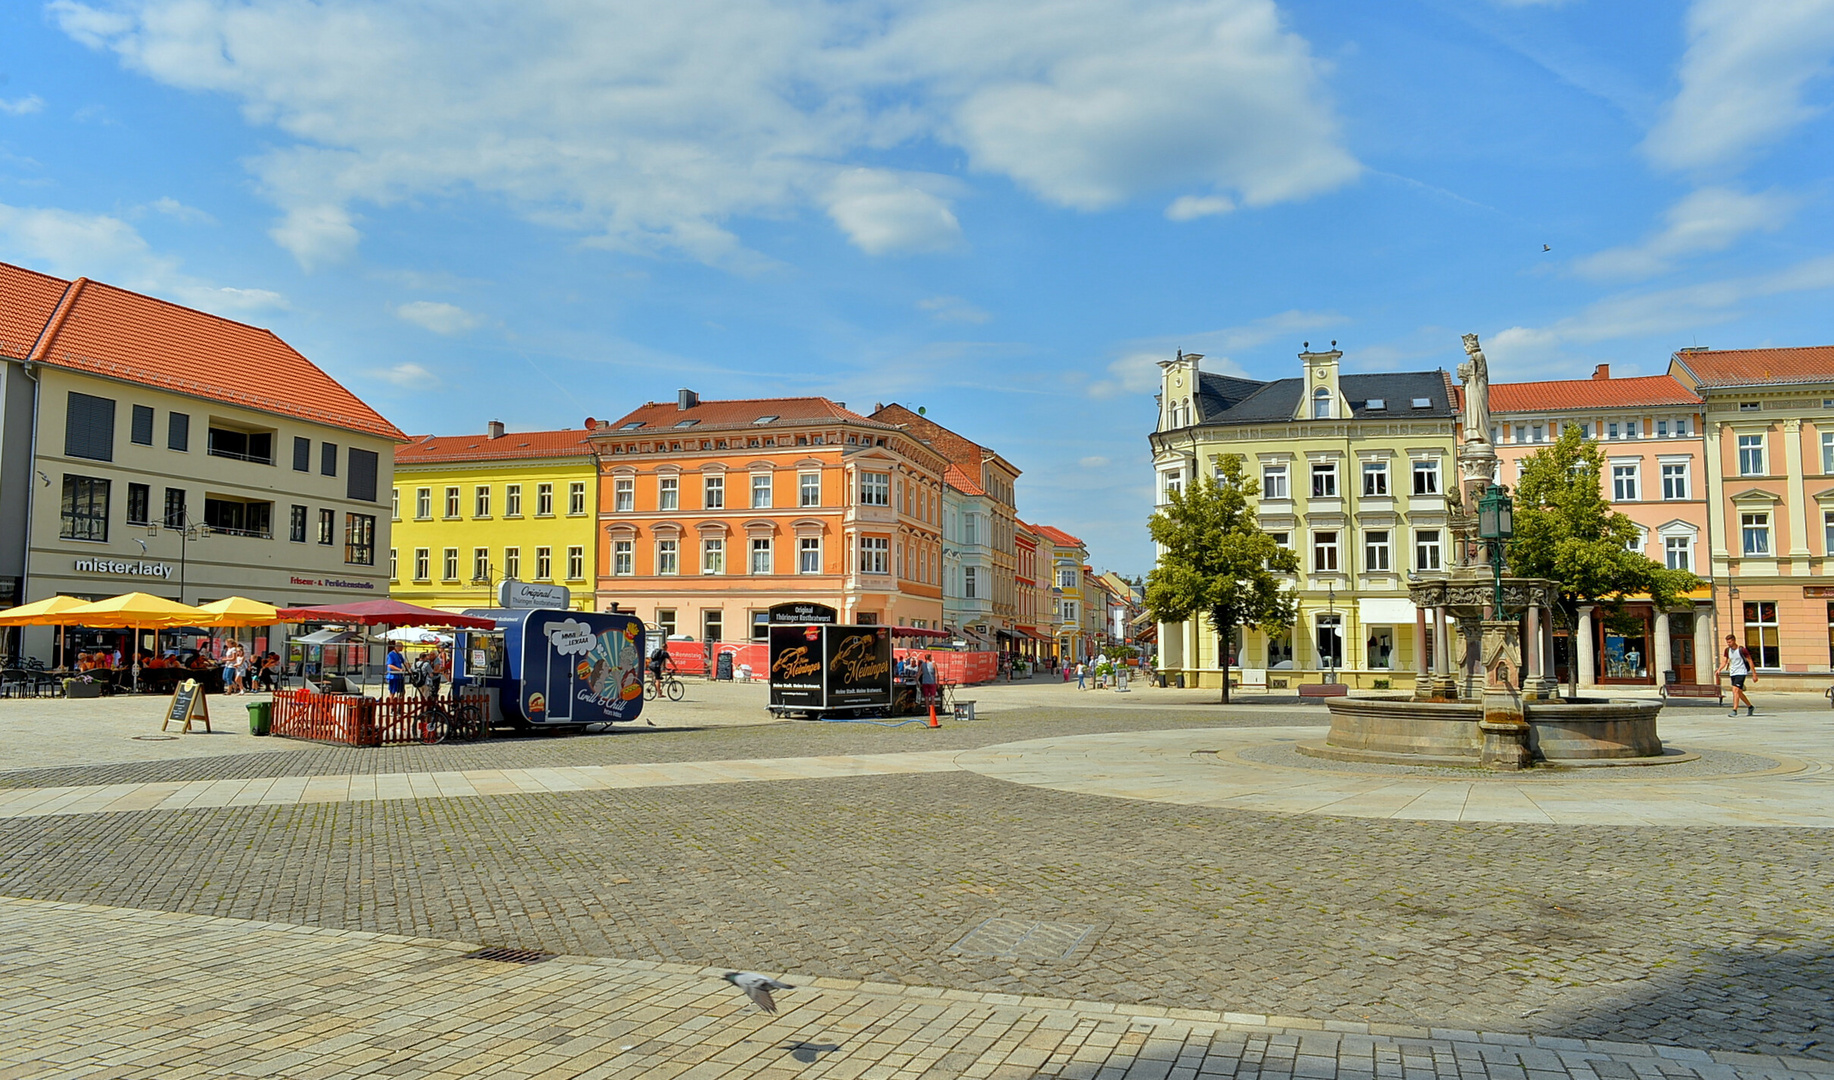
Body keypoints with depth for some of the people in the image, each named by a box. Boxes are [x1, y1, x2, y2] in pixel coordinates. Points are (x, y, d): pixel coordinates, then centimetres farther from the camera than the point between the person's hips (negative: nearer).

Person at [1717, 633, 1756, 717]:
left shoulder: (1742, 650, -10)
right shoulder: (1727, 650, 6)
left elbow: (1750, 661, -4)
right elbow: (1724, 662, 9)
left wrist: (1754, 673, -4)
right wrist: (1719, 670, -8)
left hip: (1741, 673, -7)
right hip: (1732, 673, 7)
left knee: (1735, 690, -19)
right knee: (1739, 692, 14)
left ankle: (1734, 710, -22)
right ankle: (1750, 707, 33)